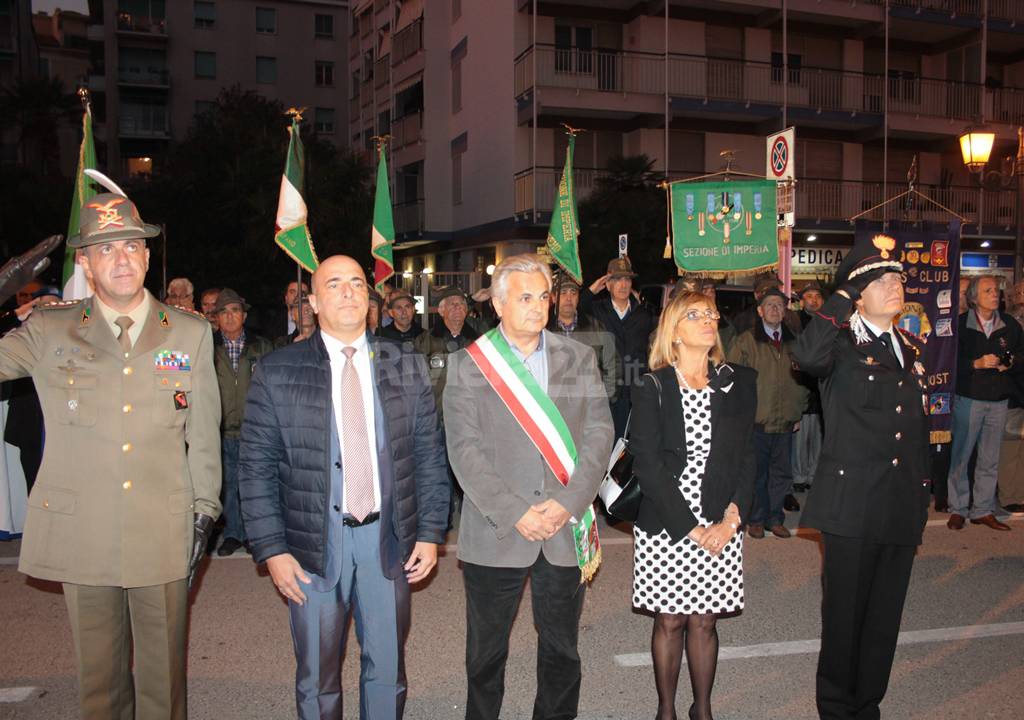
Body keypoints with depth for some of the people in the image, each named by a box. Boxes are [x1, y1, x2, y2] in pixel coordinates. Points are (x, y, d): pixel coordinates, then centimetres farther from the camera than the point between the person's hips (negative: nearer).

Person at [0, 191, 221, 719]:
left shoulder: (192, 334, 4)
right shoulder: (48, 331, 3)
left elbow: (203, 432, 6)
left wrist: (203, 511, 4)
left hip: (163, 536, 0)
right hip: (81, 533, 0)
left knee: (163, 677, 11)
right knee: (99, 677, 14)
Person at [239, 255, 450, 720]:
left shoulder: (407, 367, 3)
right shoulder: (277, 372, -3)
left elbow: (430, 455, 5)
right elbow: (256, 468, -3)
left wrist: (430, 532, 1)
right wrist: (272, 550, -7)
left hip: (388, 539, 2)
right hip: (315, 543, -1)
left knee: (388, 669, 15)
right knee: (317, 679, 13)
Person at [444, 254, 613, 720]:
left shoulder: (579, 359, 6)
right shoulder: (467, 363, -1)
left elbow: (599, 434, 0)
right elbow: (464, 450, -8)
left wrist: (567, 503, -12)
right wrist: (514, 513, -15)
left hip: (565, 530, 2)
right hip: (495, 533, -2)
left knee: (561, 648, 15)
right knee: (486, 651, 14)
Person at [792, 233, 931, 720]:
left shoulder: (910, 349, 14)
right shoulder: (844, 344, -6)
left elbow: (918, 425, 20)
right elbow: (806, 354, -32)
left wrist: (922, 492, 17)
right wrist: (844, 295, -21)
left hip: (902, 506, 6)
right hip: (853, 505, -6)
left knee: (884, 615, 15)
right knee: (845, 613, 6)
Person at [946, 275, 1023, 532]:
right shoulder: (960, 325, -5)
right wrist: (976, 364, -19)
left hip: (998, 401, 4)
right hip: (968, 398, -4)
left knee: (990, 460, 9)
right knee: (960, 455, 2)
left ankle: (983, 510, 19)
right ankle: (958, 509, 14)